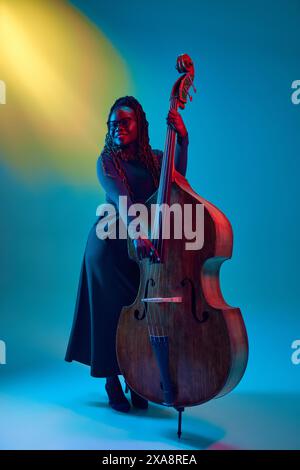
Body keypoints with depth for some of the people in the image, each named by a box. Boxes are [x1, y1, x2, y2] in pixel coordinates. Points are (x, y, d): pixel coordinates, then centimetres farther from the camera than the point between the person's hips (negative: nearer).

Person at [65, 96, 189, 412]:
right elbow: (121, 199, -23)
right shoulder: (106, 161, -4)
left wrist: (181, 139, -27)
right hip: (111, 243, -3)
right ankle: (112, 384, 18)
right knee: (111, 312, 2)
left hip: (146, 245, 3)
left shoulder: (155, 159, 7)